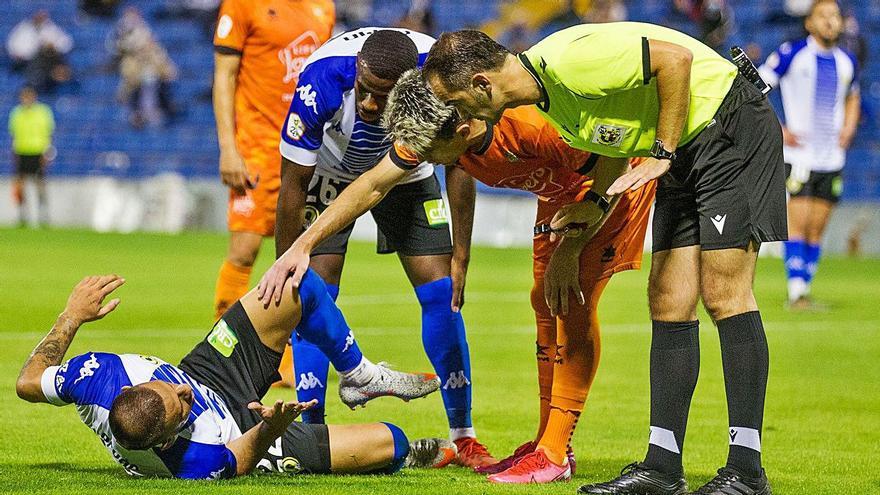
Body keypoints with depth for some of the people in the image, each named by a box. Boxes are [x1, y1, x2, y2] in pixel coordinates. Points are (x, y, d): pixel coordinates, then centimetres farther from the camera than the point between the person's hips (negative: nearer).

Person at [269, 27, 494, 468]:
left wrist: (459, 257, -14)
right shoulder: (322, 79, -39)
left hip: (406, 174, 1)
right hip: (331, 175, -1)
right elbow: (293, 184, -25)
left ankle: (463, 438, 4)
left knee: (441, 292, -6)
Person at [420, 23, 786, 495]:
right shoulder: (548, 100, 5)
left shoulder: (567, 60, -25)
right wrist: (595, 204, 7)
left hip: (731, 127, -10)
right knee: (668, 301, 5)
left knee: (722, 292, -13)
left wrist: (661, 154, -21)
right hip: (685, 154, 10)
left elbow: (675, 57, -26)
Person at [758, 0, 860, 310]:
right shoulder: (791, 54, -6)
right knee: (797, 225, -10)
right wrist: (777, 131, -10)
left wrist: (849, 129, 11)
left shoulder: (847, 62, 10)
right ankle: (796, 292, -11)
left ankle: (804, 290, 12)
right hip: (799, 154, -5)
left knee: (816, 230, 6)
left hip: (832, 159, 5)